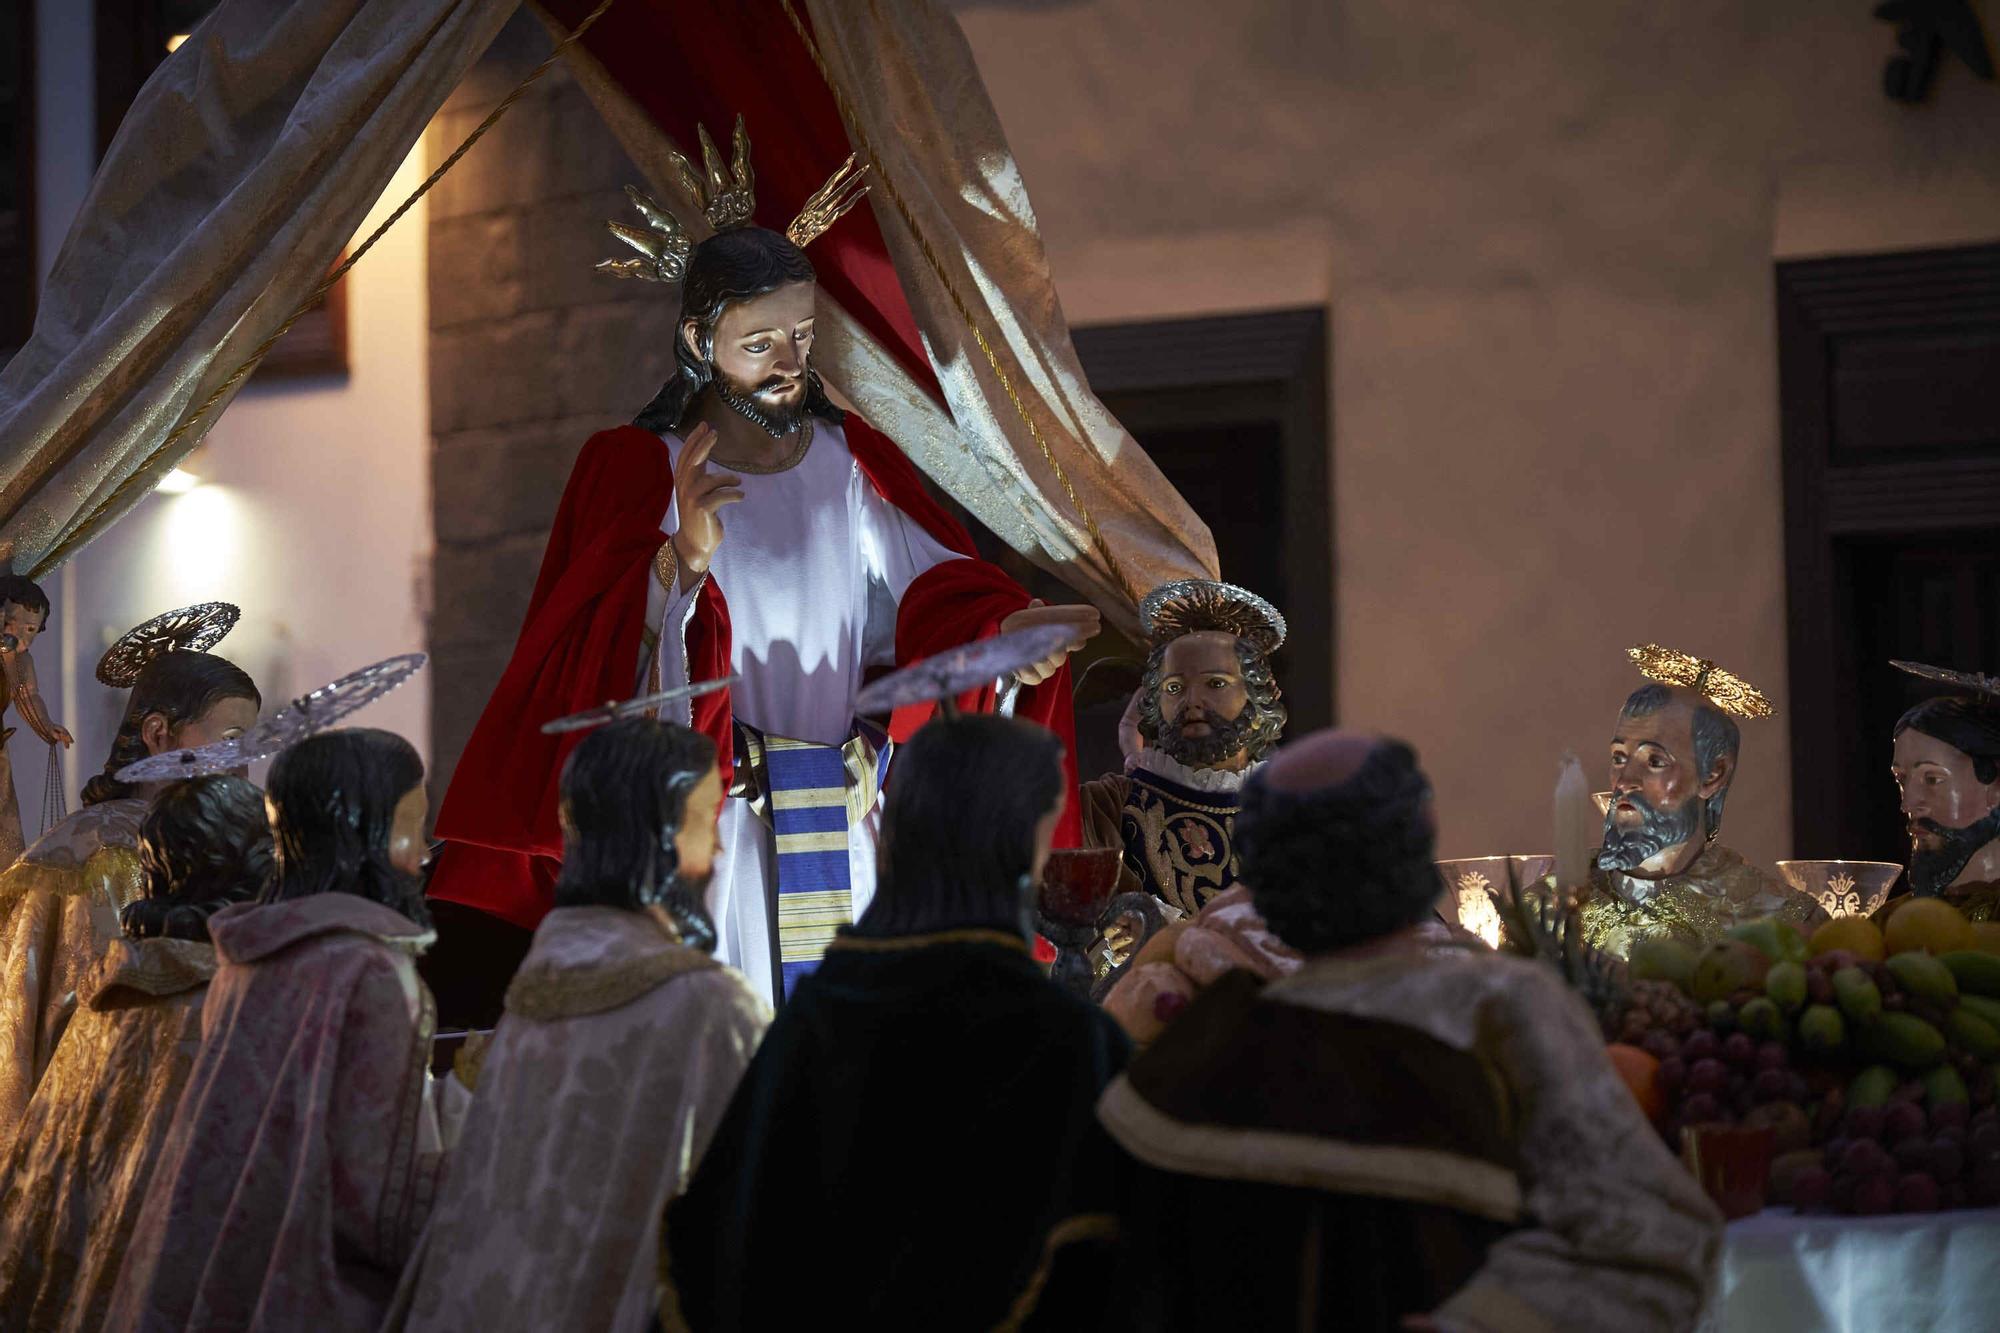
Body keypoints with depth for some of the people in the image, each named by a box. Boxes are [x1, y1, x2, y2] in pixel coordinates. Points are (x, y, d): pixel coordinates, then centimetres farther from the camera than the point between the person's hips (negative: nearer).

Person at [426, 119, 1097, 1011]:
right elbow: (605, 663, -11)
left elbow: (933, 597, 4)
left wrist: (1002, 629, -17)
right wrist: (682, 560, -29)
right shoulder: (635, 469, 0)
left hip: (850, 837, 4)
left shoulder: (856, 463, 12)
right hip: (706, 835, -4)